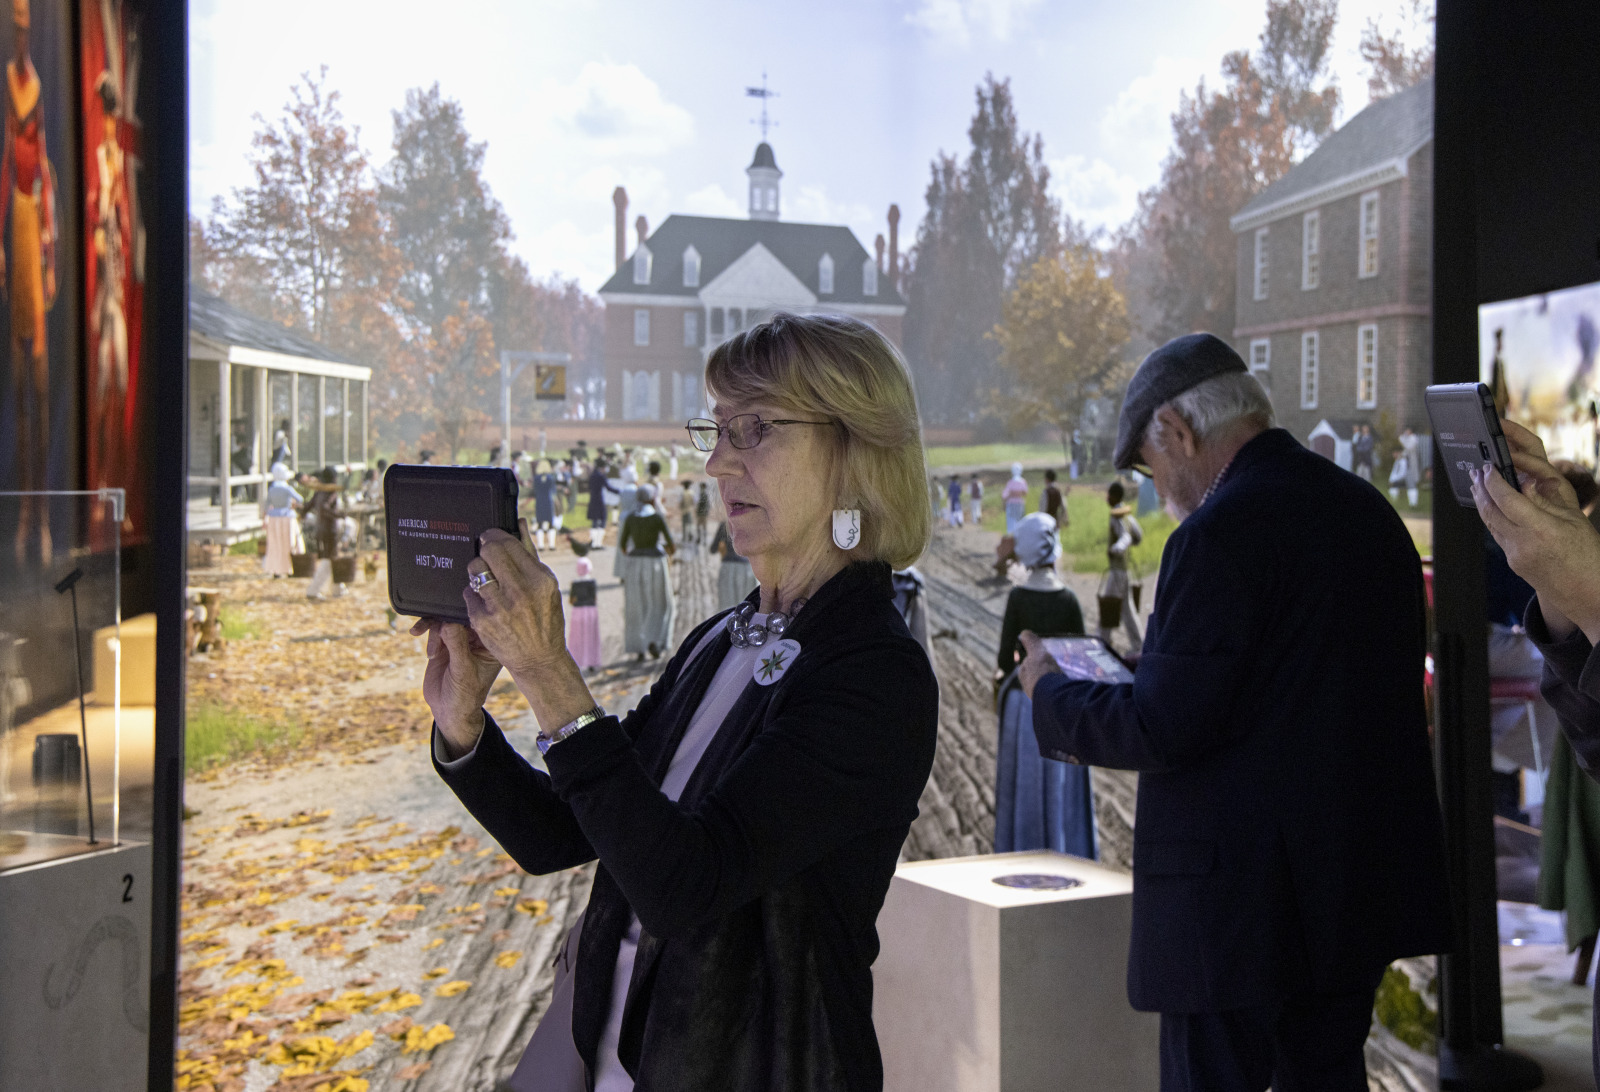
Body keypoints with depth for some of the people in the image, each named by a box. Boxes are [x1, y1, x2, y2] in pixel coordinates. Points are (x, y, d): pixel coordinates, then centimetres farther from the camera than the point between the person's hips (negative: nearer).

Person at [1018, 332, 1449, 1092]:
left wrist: (1050, 694, -1)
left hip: (1242, 894, -8)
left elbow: (1163, 729, -18)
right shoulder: (1371, 511, 10)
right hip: (1364, 884, 9)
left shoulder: (1223, 531, -17)